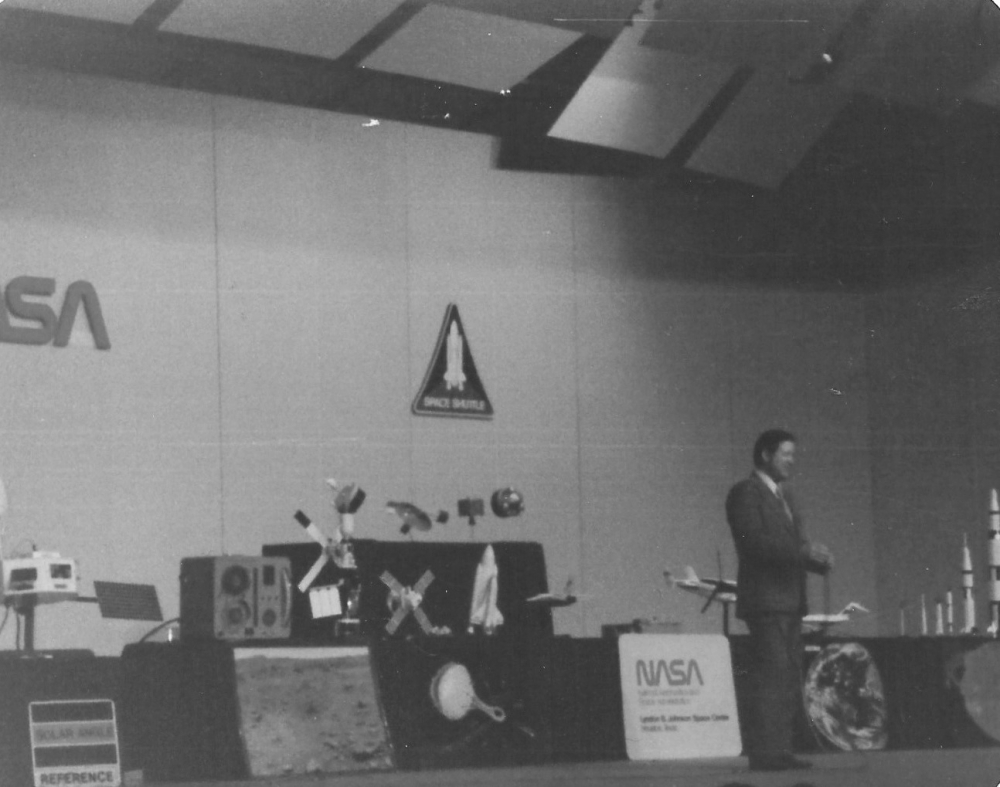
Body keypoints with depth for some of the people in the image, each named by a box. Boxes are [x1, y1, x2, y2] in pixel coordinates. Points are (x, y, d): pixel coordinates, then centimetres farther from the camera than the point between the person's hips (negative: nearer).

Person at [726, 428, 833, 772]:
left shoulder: (784, 496, 21)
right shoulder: (745, 493, -7)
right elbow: (754, 541, -18)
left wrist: (818, 559, 2)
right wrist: (804, 551, -21)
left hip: (789, 601, 9)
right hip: (765, 599, -9)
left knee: (789, 679, 7)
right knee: (770, 677, -12)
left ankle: (780, 750, 9)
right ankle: (763, 753, -13)